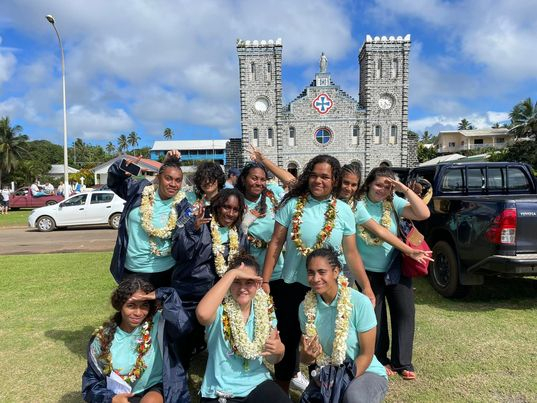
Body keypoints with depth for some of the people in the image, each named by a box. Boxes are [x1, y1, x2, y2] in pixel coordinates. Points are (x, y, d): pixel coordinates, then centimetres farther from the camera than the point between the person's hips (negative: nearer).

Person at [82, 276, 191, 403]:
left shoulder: (158, 324, -13)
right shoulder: (103, 338, -4)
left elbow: (182, 324, -35)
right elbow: (91, 380, 6)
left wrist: (160, 295, -32)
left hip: (154, 390, -1)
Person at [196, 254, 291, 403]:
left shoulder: (265, 309, 0)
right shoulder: (220, 309, -12)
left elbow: (272, 359, 9)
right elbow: (202, 313, -39)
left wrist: (279, 350, -16)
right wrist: (232, 273, -32)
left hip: (258, 383, 2)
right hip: (221, 391, -2)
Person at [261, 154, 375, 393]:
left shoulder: (343, 211, -3)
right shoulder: (292, 204, -5)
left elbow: (351, 253, 0)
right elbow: (275, 243, -4)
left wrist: (366, 288, -2)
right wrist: (265, 280, -7)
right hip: (293, 286, 0)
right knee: (288, 341, 13)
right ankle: (281, 391, 36)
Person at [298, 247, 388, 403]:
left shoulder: (360, 303, -20)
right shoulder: (306, 306, -8)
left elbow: (366, 355, -13)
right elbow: (305, 356, 2)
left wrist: (340, 382, -20)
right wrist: (307, 356, -21)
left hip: (365, 372, -2)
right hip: (327, 375, 3)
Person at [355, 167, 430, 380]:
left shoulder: (393, 202, -7)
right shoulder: (359, 205, -15)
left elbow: (423, 214, -18)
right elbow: (379, 231, -20)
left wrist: (404, 188, -23)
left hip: (396, 267, 3)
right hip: (369, 271, -2)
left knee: (405, 312, 2)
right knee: (375, 316, 8)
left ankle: (402, 362, 17)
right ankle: (380, 359, 28)